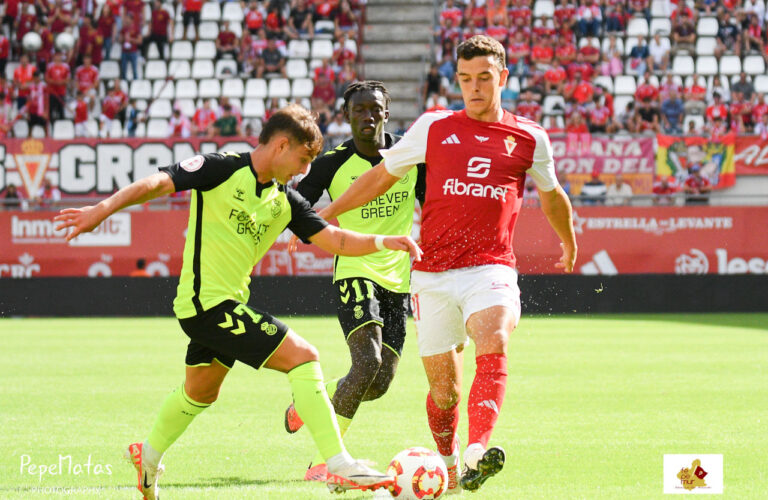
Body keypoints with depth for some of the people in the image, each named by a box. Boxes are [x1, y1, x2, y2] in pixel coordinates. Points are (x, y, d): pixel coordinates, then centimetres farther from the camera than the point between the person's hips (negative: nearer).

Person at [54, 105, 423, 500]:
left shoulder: (285, 202, 10)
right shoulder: (222, 169, -12)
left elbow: (334, 240, 10)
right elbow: (157, 183, -16)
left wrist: (383, 242, -5)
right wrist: (103, 209, -27)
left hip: (229, 303, 10)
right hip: (208, 300, -10)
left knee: (200, 391, 27)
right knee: (302, 356, -15)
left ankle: (148, 457, 49)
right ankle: (340, 467, -15)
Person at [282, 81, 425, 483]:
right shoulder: (333, 164, -4)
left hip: (398, 280, 4)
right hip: (355, 273, -4)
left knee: (379, 384, 3)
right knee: (367, 363, -24)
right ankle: (325, 460, -15)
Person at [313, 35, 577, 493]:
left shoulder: (529, 138, 8)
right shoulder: (433, 127, 7)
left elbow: (551, 196, 27)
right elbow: (382, 176, 17)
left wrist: (570, 245, 42)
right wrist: (327, 214, 17)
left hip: (491, 268, -1)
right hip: (433, 273, 1)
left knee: (493, 344, -31)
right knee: (444, 390, 3)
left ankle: (477, 454, -44)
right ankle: (447, 464, 30)